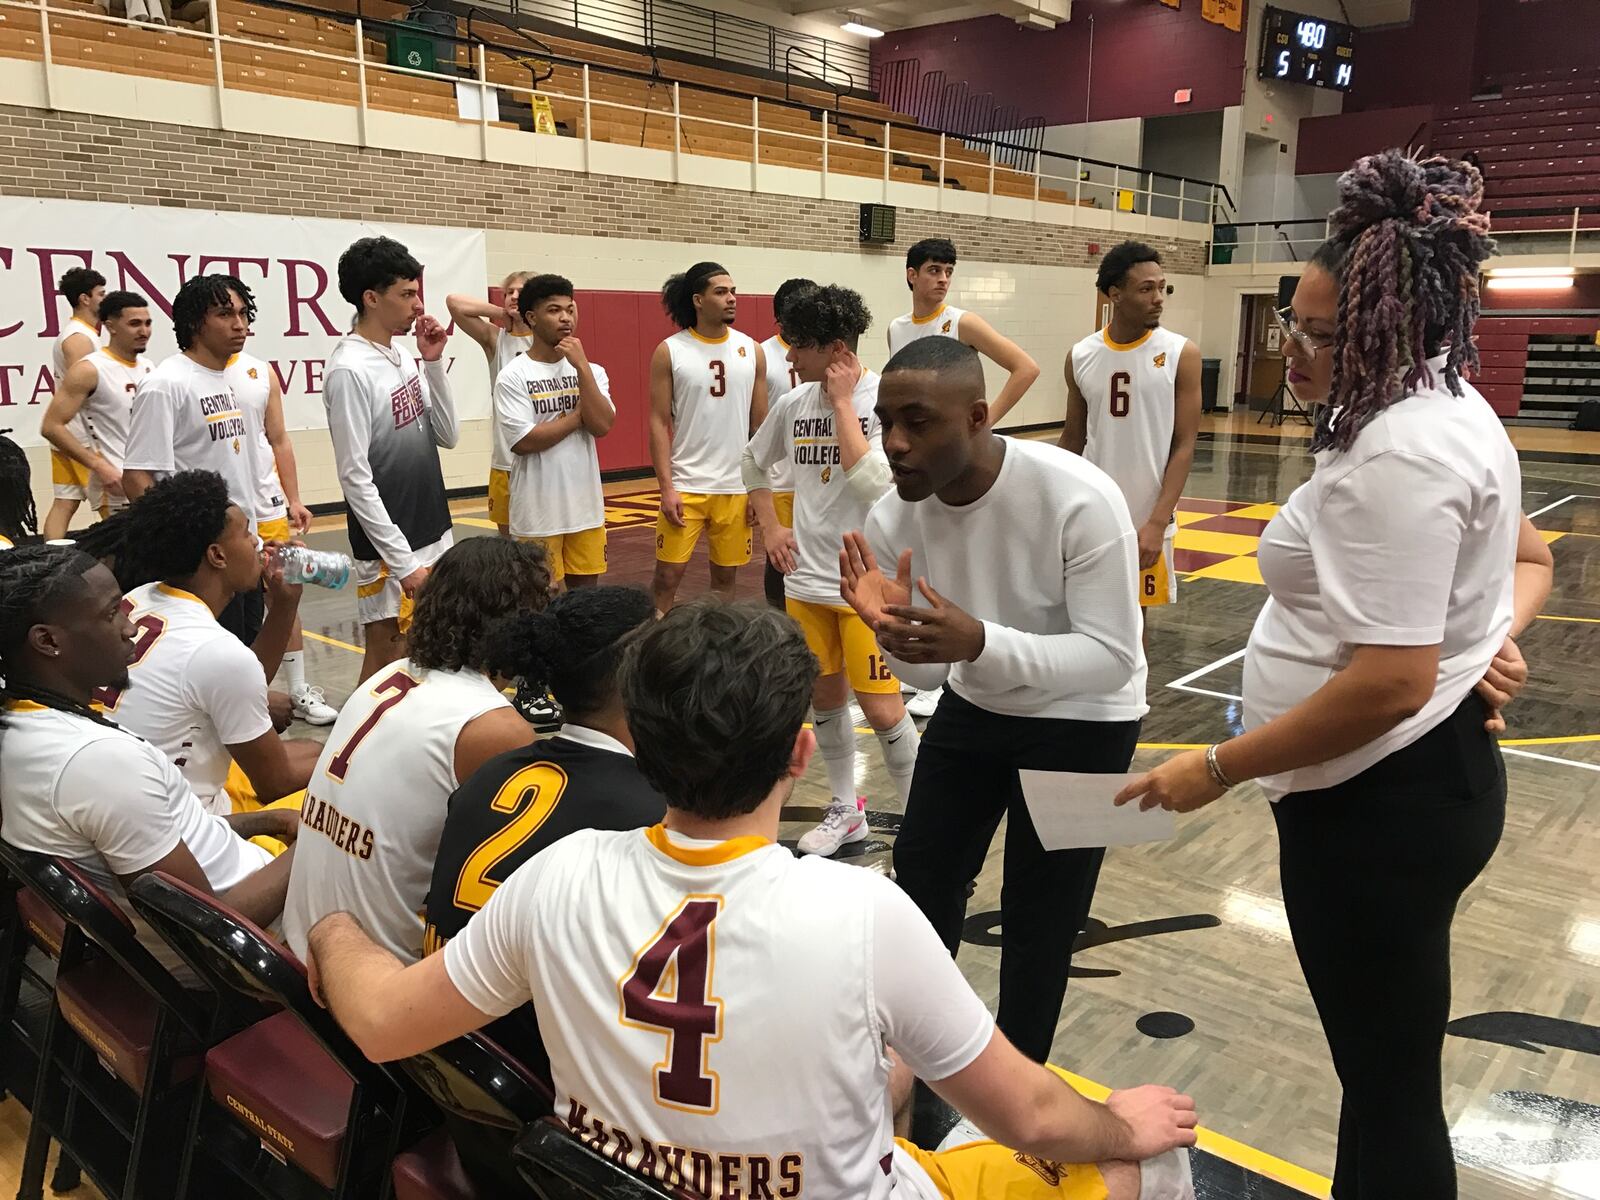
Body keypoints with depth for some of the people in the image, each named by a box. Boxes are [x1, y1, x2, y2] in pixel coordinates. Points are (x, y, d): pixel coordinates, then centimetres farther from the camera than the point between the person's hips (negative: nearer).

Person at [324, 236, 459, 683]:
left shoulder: (402, 357, 7)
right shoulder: (350, 370, -17)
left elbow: (446, 435, 8)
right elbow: (355, 478, -19)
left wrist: (433, 364, -2)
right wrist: (403, 561, -19)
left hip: (433, 536, 8)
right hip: (390, 550, -8)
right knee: (387, 659, 2)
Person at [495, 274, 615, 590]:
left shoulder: (591, 370, 6)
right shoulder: (513, 376, -8)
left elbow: (602, 426, -9)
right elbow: (523, 441, -17)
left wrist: (582, 366, -13)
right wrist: (579, 416, -9)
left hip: (585, 506, 5)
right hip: (537, 512, -4)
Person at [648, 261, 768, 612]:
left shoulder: (751, 351, 4)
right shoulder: (669, 352, -4)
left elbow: (760, 424, 7)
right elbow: (659, 423, -4)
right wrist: (667, 488, -11)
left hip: (737, 486, 3)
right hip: (685, 484, -3)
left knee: (726, 576, 10)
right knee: (667, 575, -2)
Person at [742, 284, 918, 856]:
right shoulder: (794, 403, 3)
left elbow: (873, 482, -28)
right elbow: (753, 462, 20)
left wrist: (842, 401, -20)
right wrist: (770, 526, 10)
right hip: (807, 579, 6)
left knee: (882, 709, -4)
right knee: (825, 697, 15)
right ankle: (846, 809, 34)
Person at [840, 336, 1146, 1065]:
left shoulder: (1079, 500, -33)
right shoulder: (892, 520, -19)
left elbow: (1113, 658, -31)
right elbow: (927, 671, -9)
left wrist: (980, 642, -46)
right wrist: (894, 634, -34)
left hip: (1079, 722, -5)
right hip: (971, 709, 5)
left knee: (1039, 919, 3)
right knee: (921, 874, 17)